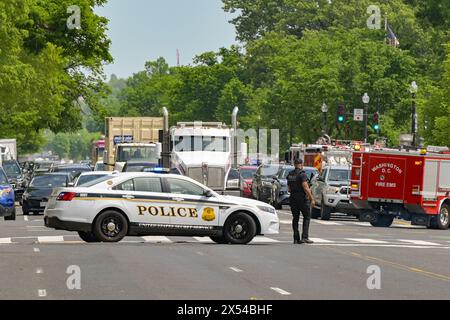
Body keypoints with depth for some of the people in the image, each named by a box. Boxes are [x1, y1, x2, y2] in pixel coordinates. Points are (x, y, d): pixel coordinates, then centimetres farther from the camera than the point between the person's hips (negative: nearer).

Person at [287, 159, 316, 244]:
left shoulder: (290, 175, 9)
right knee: (307, 217, 3)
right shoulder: (302, 174, -13)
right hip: (302, 198, -6)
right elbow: (305, 187, -19)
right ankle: (305, 237, -6)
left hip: (292, 198, 6)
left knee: (295, 218, 9)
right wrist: (312, 199, -17)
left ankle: (296, 238, 6)